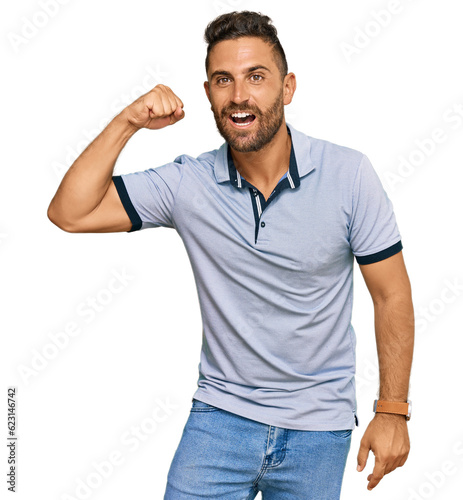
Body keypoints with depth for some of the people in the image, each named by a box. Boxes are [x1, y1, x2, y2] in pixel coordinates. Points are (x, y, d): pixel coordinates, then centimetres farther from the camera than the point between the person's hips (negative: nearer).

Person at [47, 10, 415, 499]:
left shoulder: (348, 174, -11)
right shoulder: (187, 182, -8)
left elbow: (392, 295, -5)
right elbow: (69, 213, -10)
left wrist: (392, 411, -5)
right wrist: (125, 124, -18)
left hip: (318, 427, 0)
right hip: (221, 412, 1)